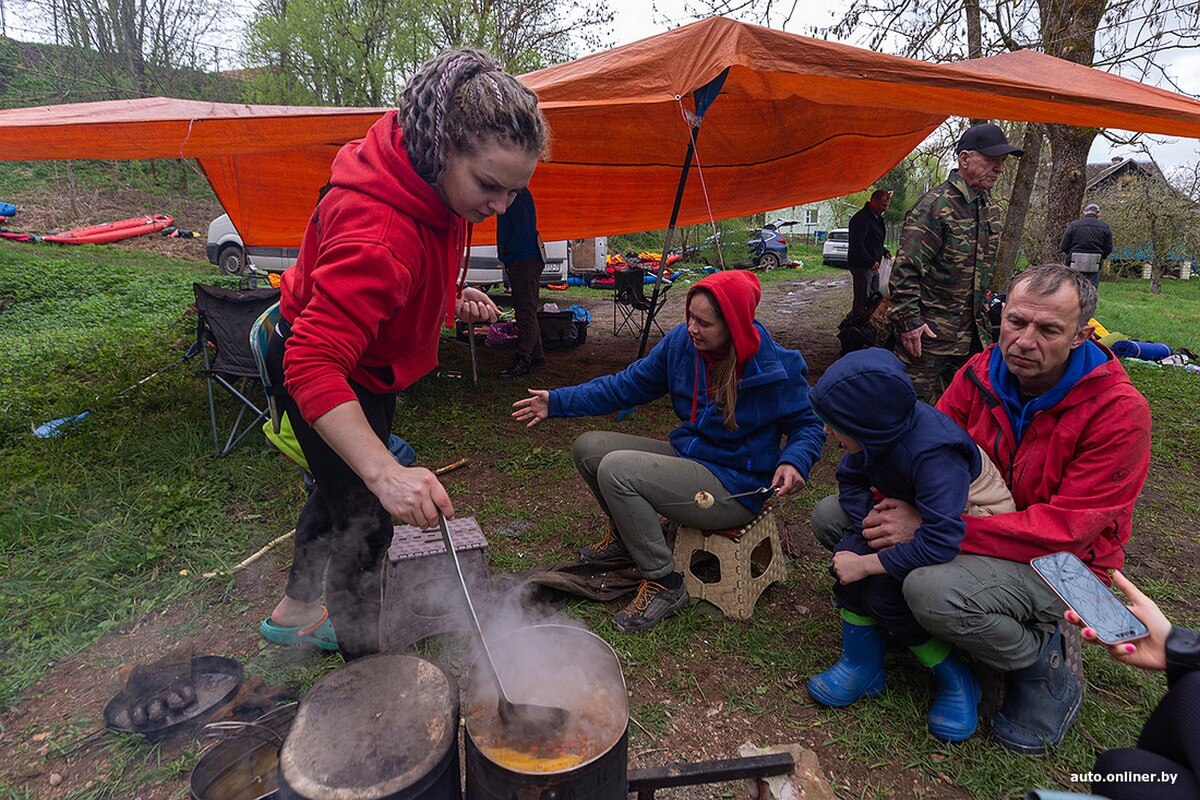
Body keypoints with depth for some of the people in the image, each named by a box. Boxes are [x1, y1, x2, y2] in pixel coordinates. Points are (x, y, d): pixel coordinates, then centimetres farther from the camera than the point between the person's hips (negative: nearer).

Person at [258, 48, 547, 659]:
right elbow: (313, 363, -47)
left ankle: (295, 610, 50)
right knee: (364, 521, -3)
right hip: (318, 369, -9)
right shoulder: (378, 230, -41)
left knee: (343, 486, 25)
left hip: (364, 361, 10)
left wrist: (448, 299, -7)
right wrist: (384, 471, -56)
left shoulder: (437, 185, -12)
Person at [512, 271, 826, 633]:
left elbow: (809, 425, -3)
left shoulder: (776, 368, -19)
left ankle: (664, 584, -9)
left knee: (616, 469, -25)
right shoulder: (681, 341, -6)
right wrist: (557, 402, -4)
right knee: (588, 448, 1)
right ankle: (626, 536, 24)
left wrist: (795, 462, -25)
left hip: (735, 489, -7)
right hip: (685, 455, 7)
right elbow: (627, 385, 1)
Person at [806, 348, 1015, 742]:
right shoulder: (879, 429, -14)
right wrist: (864, 532, -15)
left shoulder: (934, 454, -37)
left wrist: (867, 564, -30)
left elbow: (938, 545, -40)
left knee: (885, 593, -22)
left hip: (975, 536, -7)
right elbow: (850, 479, 2)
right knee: (851, 552, -17)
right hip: (916, 516, 7)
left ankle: (958, 681, 4)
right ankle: (861, 665, -2)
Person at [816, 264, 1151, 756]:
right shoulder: (981, 374, -6)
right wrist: (894, 507, -26)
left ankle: (1044, 674, -6)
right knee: (831, 516, -4)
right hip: (979, 522, 6)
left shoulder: (1119, 410, -21)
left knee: (931, 590, -37)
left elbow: (1065, 528, -27)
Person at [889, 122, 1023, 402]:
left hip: (972, 331, 8)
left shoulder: (990, 208, 12)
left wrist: (982, 305, 24)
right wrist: (909, 321, -21)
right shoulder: (934, 206, -15)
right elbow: (905, 270, -19)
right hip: (929, 334, -8)